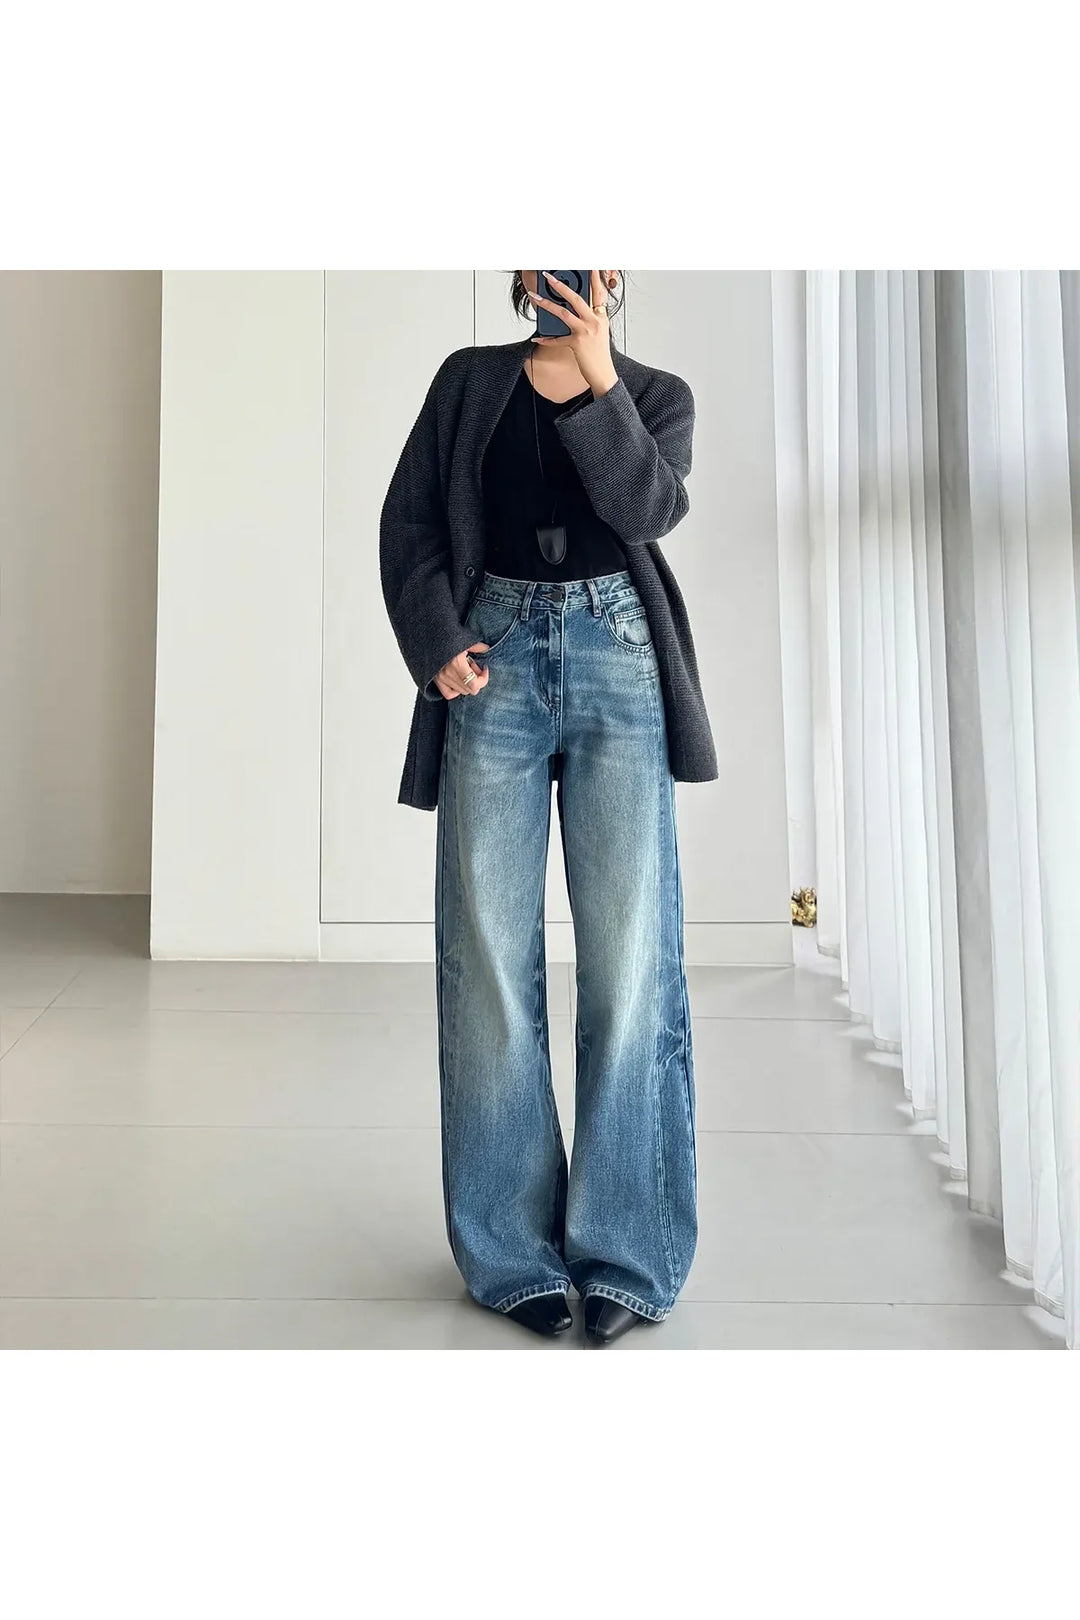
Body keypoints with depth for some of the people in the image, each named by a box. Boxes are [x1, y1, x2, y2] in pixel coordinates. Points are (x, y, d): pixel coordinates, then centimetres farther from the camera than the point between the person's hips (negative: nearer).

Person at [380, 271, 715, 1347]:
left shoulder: (658, 395, 16)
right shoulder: (469, 381, 17)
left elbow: (649, 506, -4)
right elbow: (408, 521, 9)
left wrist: (597, 379, -11)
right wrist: (437, 645, -6)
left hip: (617, 661, 0)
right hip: (494, 661, 1)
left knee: (629, 953, -6)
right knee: (488, 956, -3)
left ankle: (622, 1255, 4)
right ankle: (513, 1253, 8)